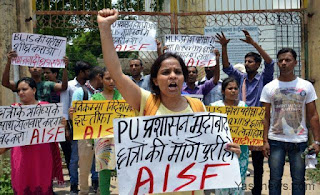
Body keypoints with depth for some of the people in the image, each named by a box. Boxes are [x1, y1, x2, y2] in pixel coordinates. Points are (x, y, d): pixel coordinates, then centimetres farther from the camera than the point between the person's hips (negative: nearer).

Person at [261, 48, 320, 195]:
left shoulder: (306, 86, 3)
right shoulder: (269, 88, 3)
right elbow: (266, 117, 4)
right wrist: (265, 141, -5)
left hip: (300, 141, 0)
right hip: (275, 141, 0)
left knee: (299, 181, 7)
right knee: (275, 180, 6)